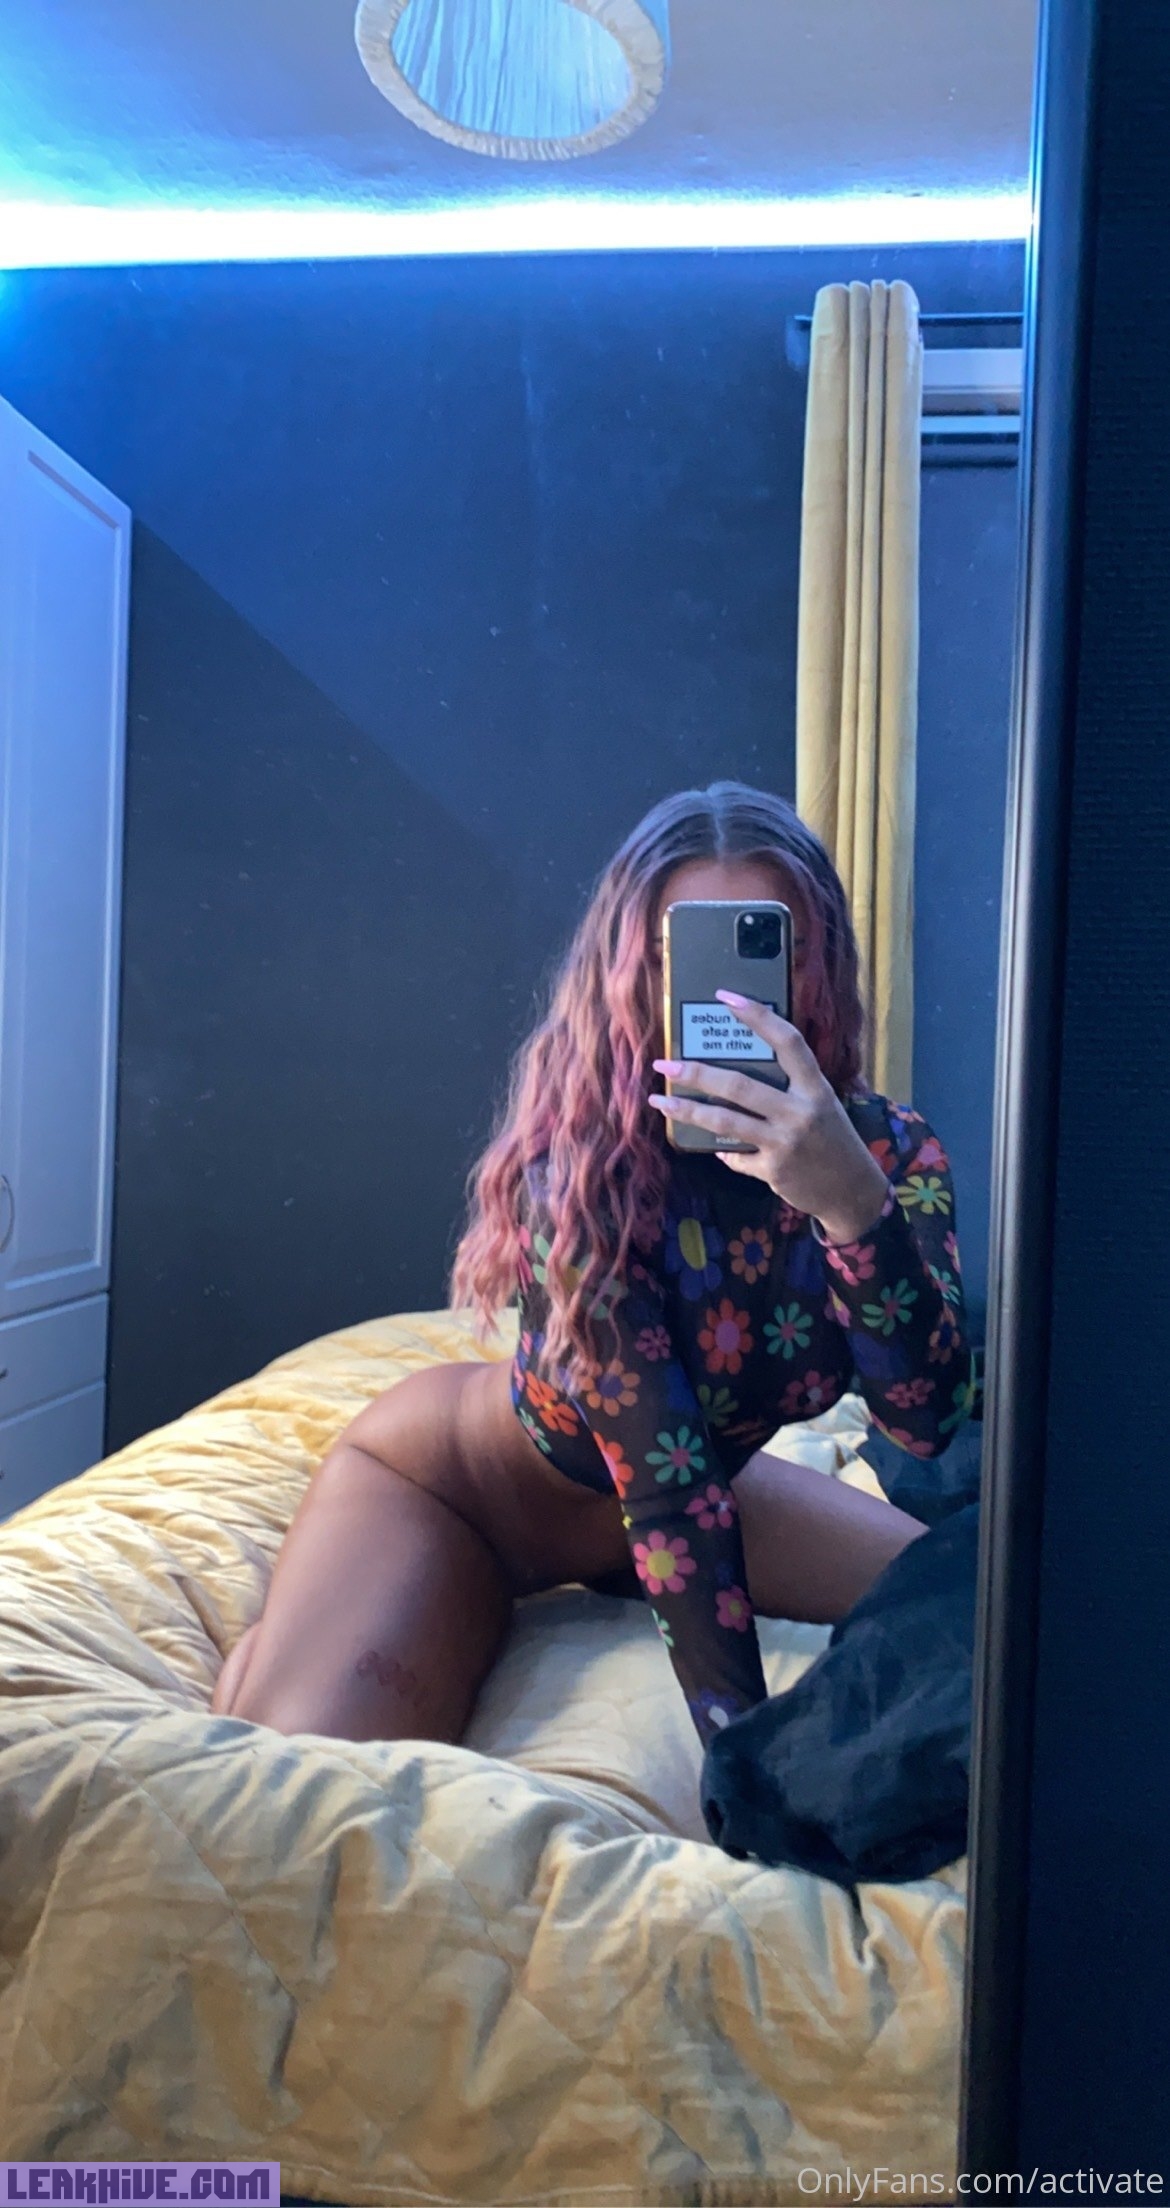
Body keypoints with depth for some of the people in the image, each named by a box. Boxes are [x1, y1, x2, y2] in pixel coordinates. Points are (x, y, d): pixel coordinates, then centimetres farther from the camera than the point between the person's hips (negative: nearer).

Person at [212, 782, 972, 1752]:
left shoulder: (888, 1150, -20)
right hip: (443, 1480, -4)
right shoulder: (580, 1161, -32)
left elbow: (925, 1419, -35)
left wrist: (852, 1197, -51)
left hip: (669, 1491, 5)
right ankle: (279, 1641, 11)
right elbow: (665, 1474, -32)